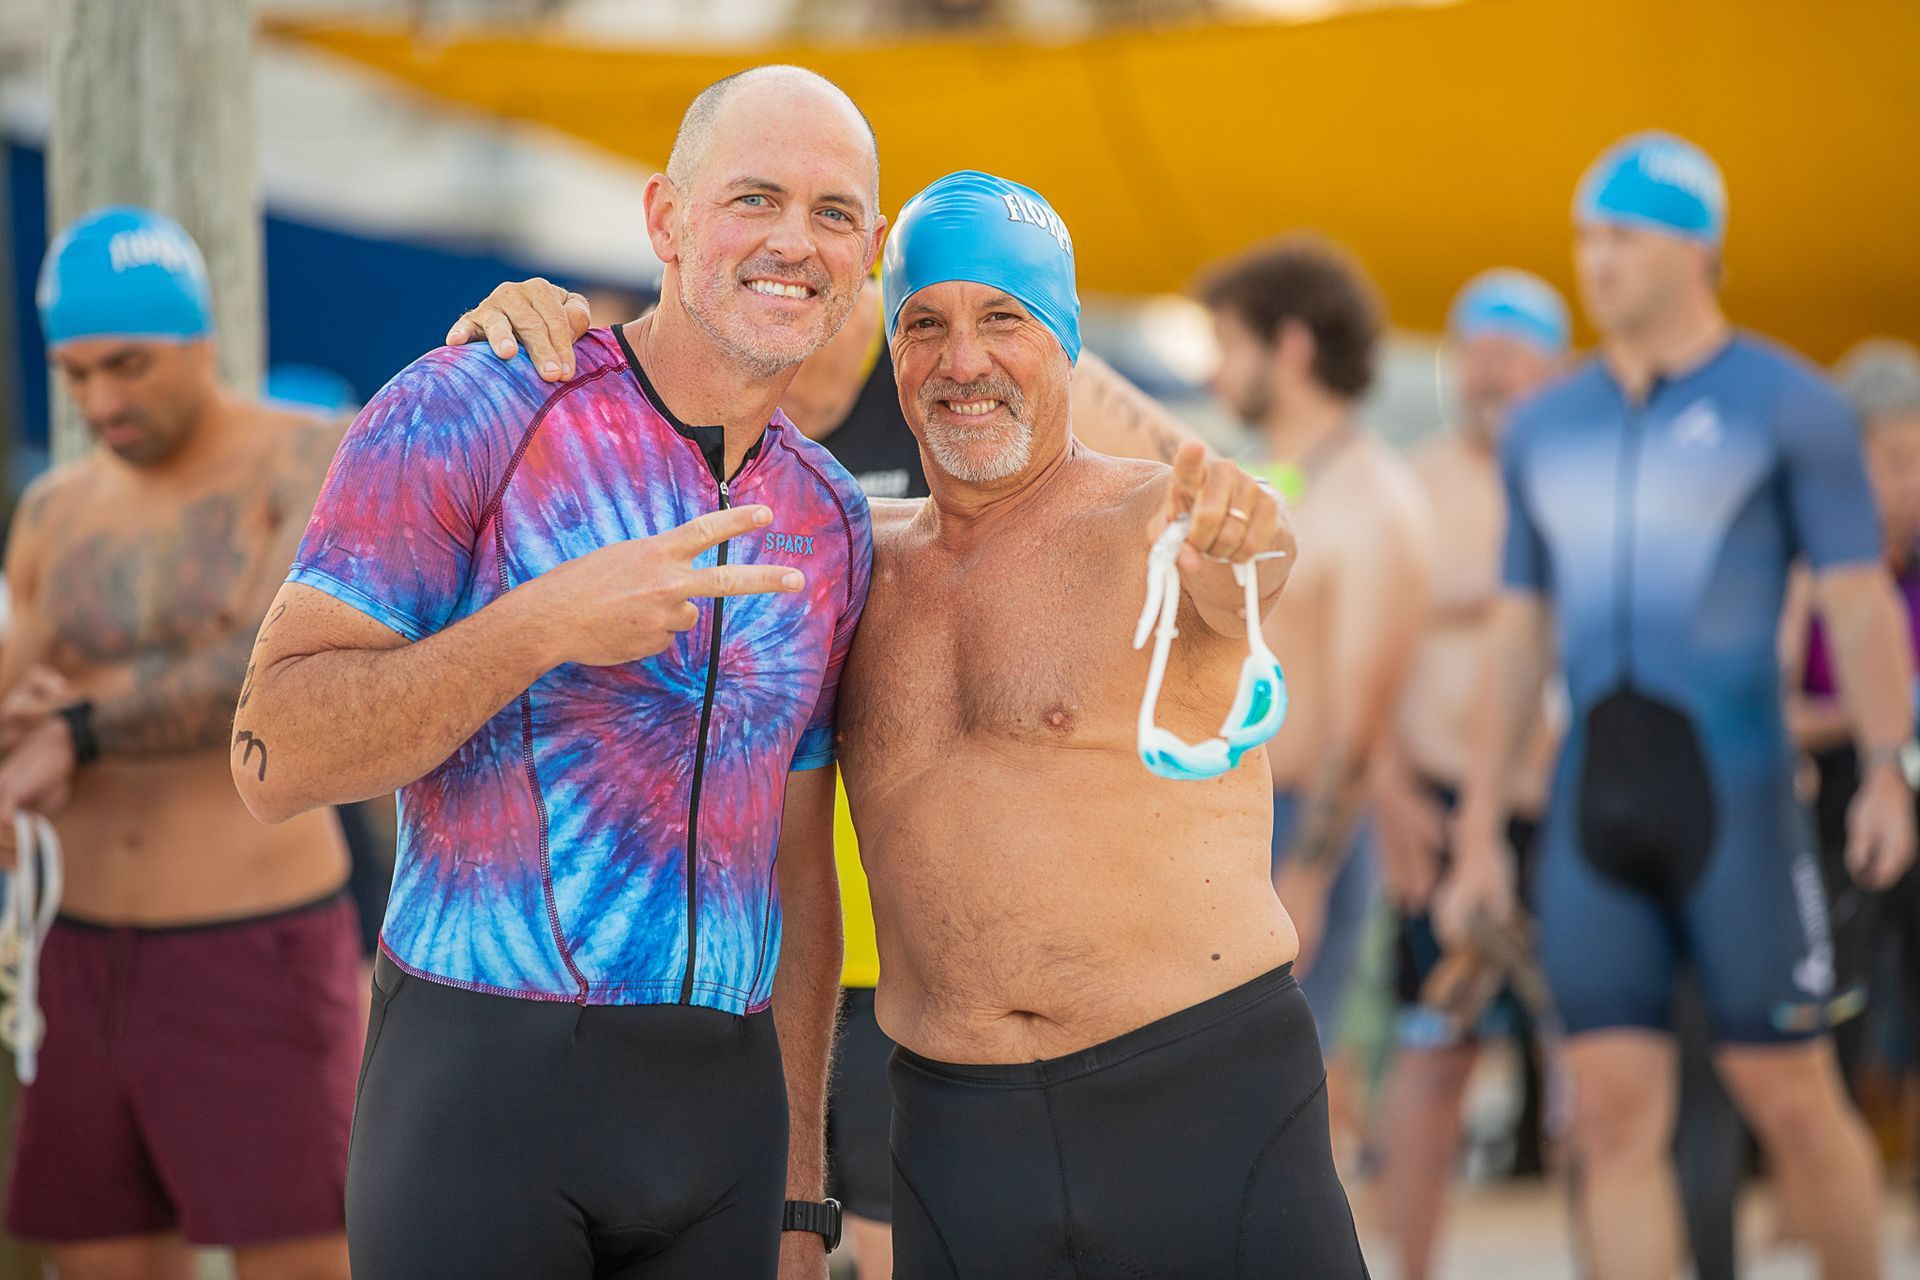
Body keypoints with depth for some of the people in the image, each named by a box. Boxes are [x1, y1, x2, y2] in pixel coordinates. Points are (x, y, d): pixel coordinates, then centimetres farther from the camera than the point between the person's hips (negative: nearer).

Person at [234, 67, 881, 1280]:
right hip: (483, 1086, -5)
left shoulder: (830, 521, 11)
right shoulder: (465, 415, -6)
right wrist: (544, 627, -23)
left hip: (723, 1100, 5)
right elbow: (277, 758, -11)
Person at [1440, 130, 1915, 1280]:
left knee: (1789, 1100, 1)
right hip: (1597, 808, 4)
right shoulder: (1548, 428, 13)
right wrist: (1480, 836, 11)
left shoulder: (1791, 405, -2)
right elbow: (1520, 636, 15)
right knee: (1615, 1113, -3)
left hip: (1739, 799, -4)